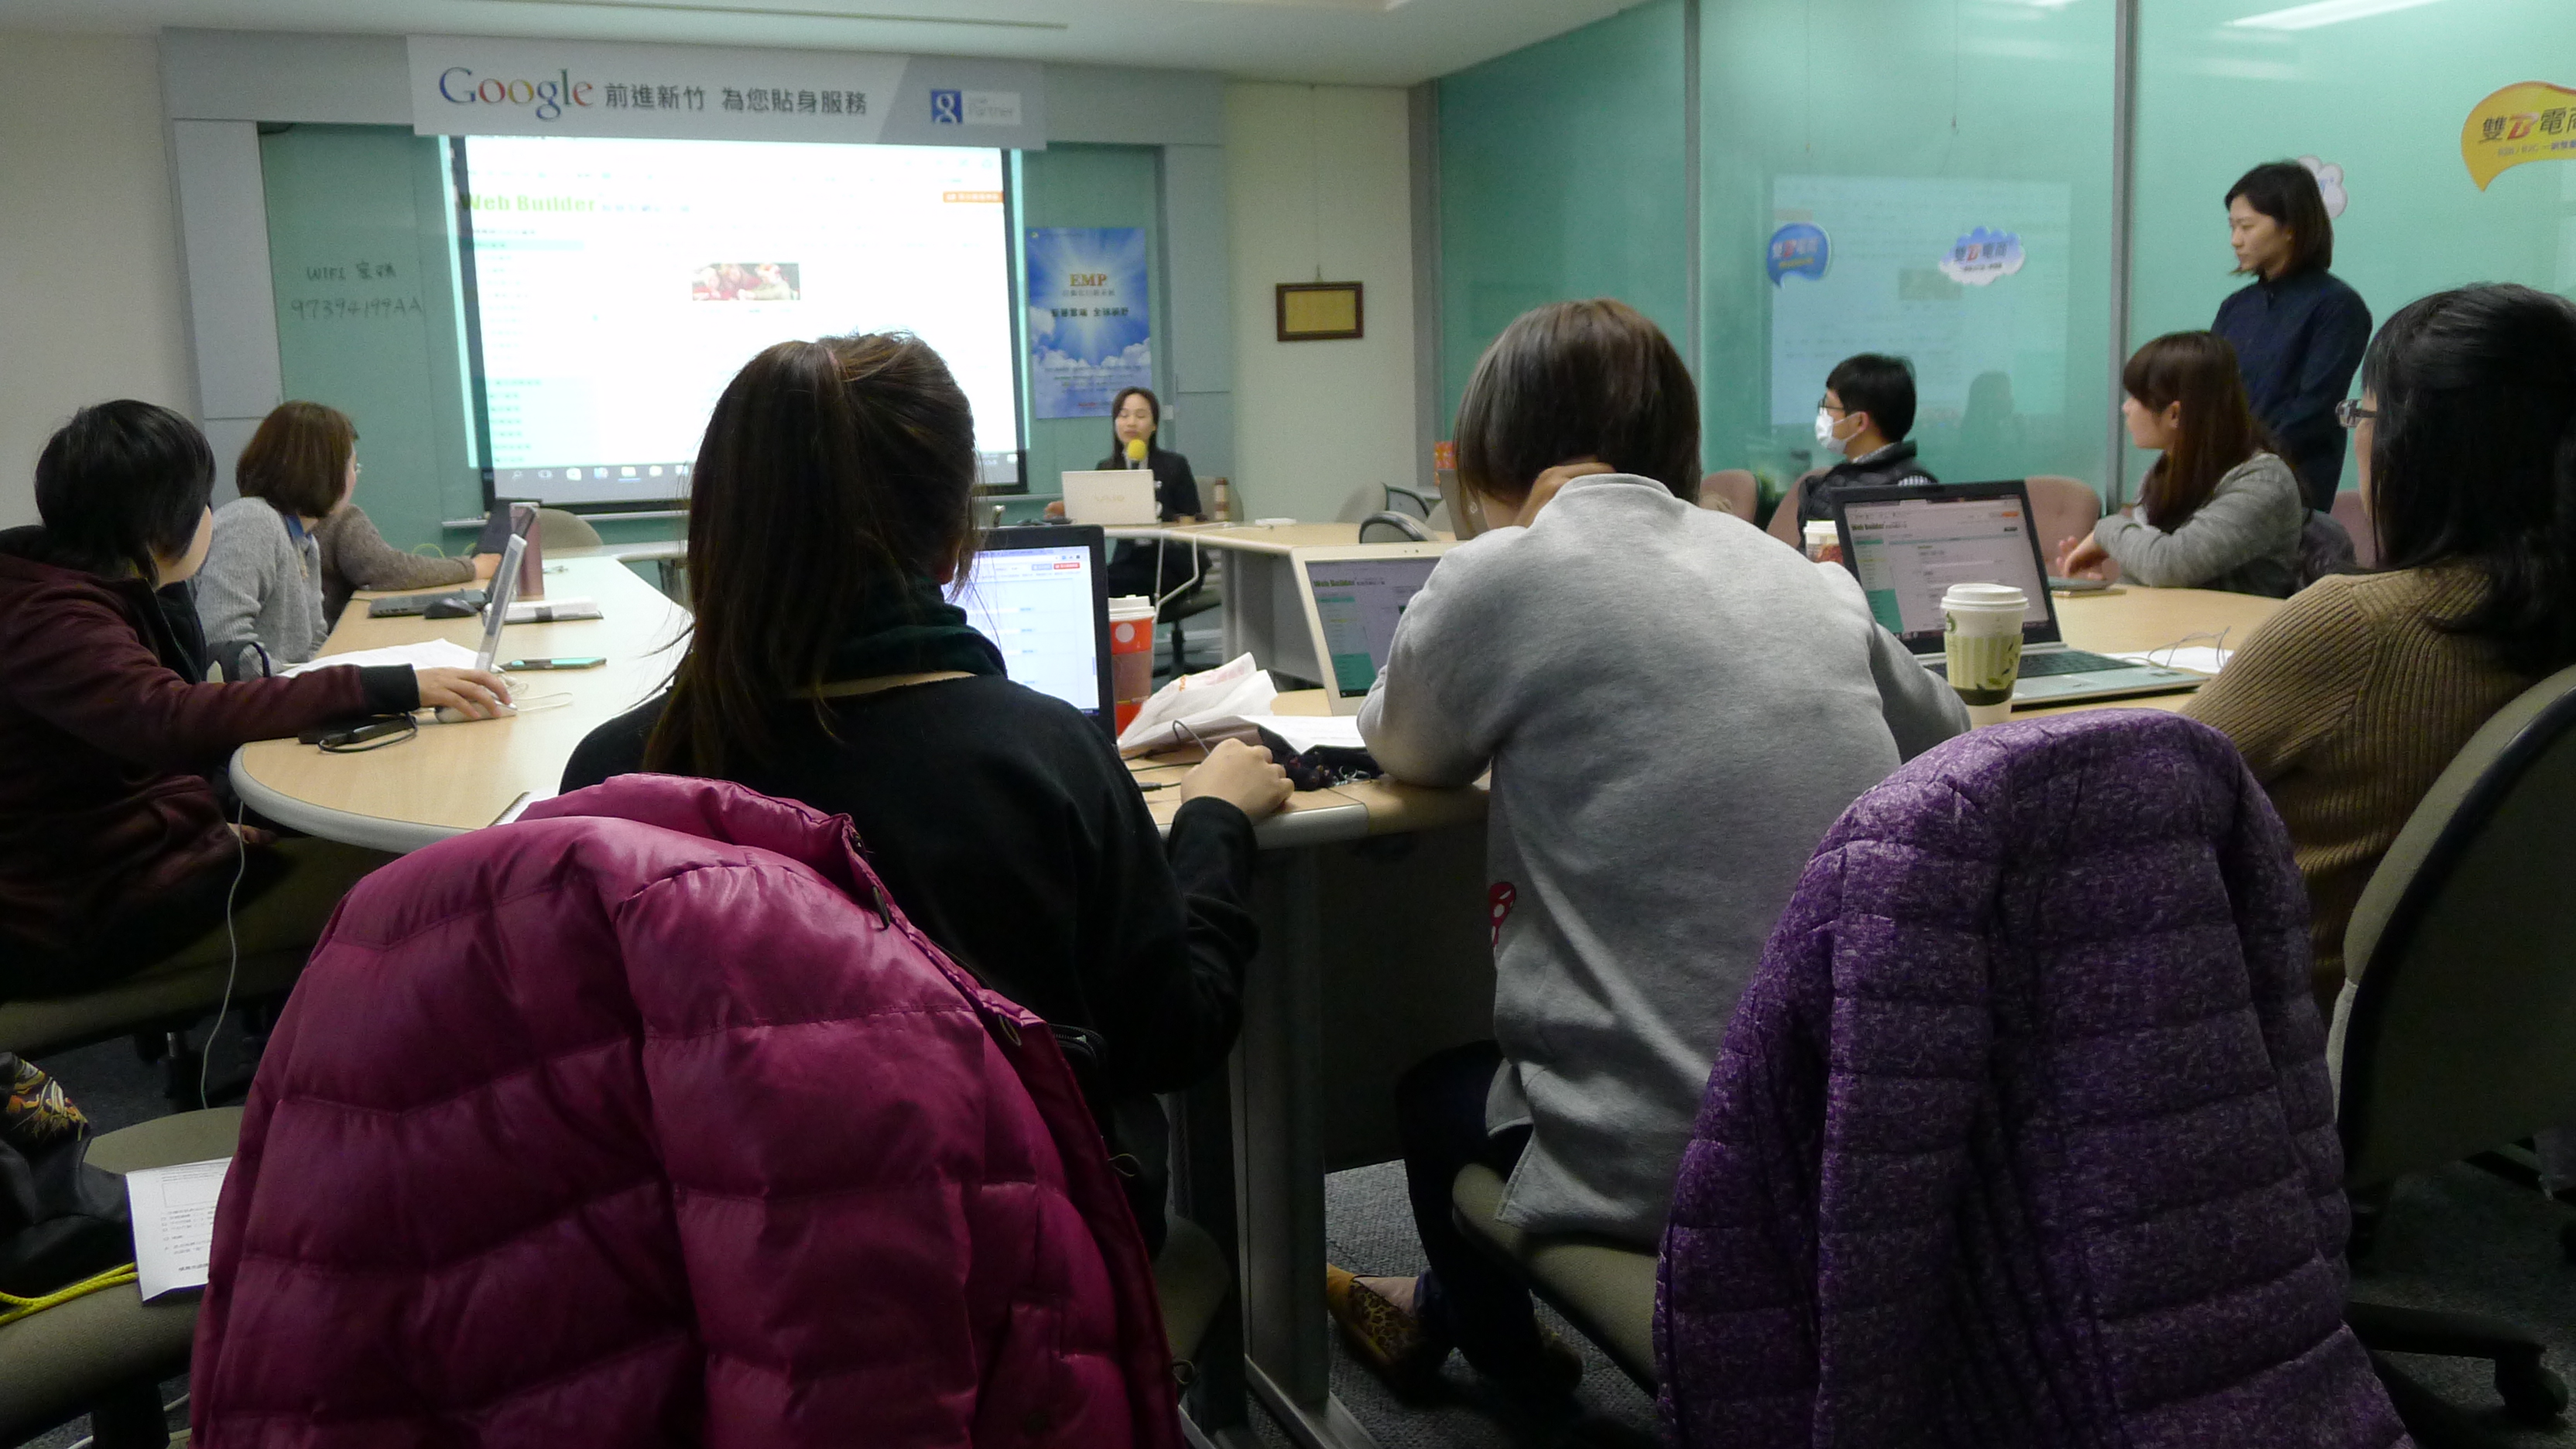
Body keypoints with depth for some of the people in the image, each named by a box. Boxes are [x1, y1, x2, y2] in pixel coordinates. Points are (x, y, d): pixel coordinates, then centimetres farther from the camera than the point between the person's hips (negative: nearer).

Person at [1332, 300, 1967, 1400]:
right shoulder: (1800, 571, 5)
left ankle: (1500, 1344, 57)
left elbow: (1406, 749, 9)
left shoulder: (1499, 575, -10)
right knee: (1495, 1057, 32)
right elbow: (1945, 735, 23)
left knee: (1435, 1092, 28)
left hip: (1682, 1161, -6)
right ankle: (1451, 1306, 57)